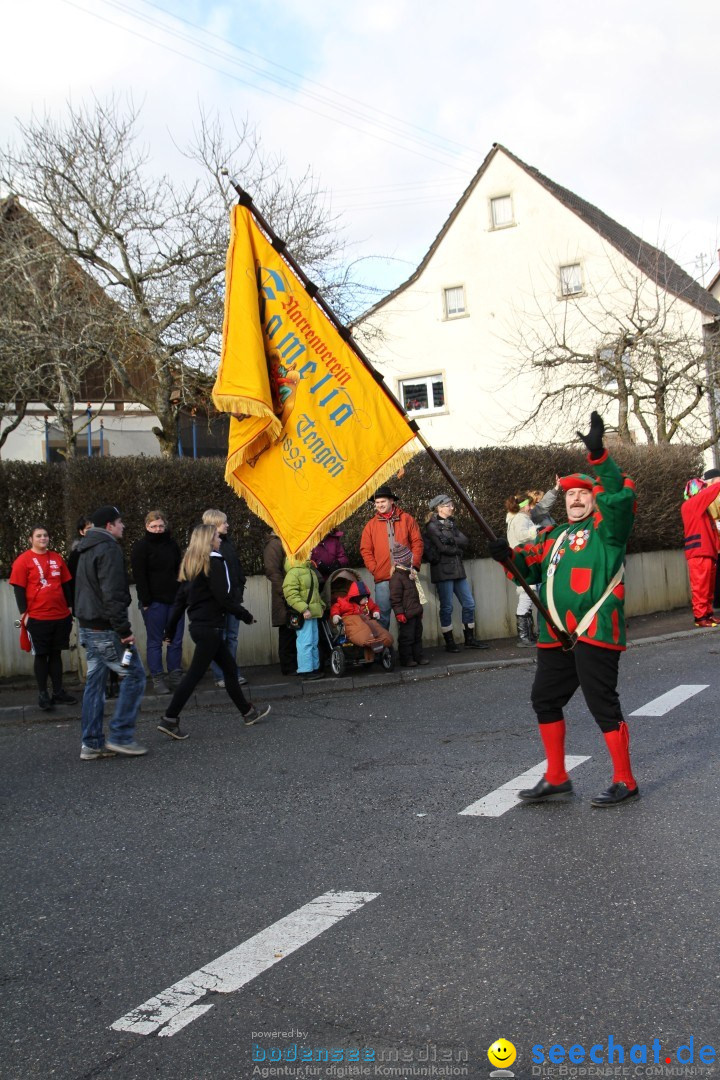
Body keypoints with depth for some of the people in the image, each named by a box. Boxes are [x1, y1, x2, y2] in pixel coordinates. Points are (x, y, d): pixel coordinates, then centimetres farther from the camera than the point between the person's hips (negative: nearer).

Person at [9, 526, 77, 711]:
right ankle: (42, 694, 12)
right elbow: (19, 589, -6)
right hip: (37, 617, -4)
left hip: (61, 616, 4)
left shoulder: (57, 558, 8)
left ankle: (58, 692, 19)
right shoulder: (23, 560, -5)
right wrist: (24, 613, -10)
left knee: (56, 654, 11)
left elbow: (66, 585, 15)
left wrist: (69, 606, 14)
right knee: (41, 655, 4)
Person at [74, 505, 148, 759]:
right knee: (134, 674, -3)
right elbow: (113, 595, -22)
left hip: (88, 627, 10)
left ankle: (92, 743, 13)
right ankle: (120, 736, -2)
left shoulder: (87, 550, 17)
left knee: (95, 682, 11)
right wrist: (124, 629, -21)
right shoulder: (108, 549, -15)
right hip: (106, 629, -10)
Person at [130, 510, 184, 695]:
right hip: (154, 602, -5)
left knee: (176, 640, 4)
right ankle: (158, 679, 3)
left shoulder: (172, 544, 13)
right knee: (155, 641, -1)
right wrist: (146, 601, -14)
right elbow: (139, 576, -8)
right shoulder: (140, 546, -3)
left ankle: (176, 676, 12)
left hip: (174, 599, 5)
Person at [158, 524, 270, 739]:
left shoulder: (191, 565, 12)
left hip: (198, 625, 9)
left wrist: (171, 629, 14)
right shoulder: (214, 563, -13)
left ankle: (248, 712, 25)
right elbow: (224, 598, -17)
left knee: (229, 667, 16)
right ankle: (169, 720, -5)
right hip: (210, 627, -9)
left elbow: (180, 599, 13)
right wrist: (246, 616, -6)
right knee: (195, 674, -6)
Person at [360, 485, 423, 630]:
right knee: (382, 614, 0)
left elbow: (417, 543, 5)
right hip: (383, 579, 0)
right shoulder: (371, 525, 9)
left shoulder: (407, 519, 7)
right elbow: (365, 550, 7)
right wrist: (375, 569, -4)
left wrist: (414, 565, -5)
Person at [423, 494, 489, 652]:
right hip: (443, 571, -8)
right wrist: (457, 549, -4)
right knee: (447, 607, -2)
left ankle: (469, 639, 16)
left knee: (469, 604, 7)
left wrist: (452, 540, -12)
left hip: (457, 569, 8)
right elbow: (442, 547, -16)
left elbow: (464, 541, 3)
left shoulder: (451, 524, 17)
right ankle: (449, 642, 8)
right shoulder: (432, 526, -6)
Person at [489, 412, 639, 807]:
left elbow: (619, 495, -19)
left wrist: (598, 455, -31)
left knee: (602, 703, -4)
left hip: (595, 632, -8)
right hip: (555, 635, 8)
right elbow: (532, 565, 15)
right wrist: (509, 555, -7)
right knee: (545, 699, 12)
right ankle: (556, 778, 25)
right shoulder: (556, 535, 20)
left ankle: (624, 781, 10)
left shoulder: (607, 528, 0)